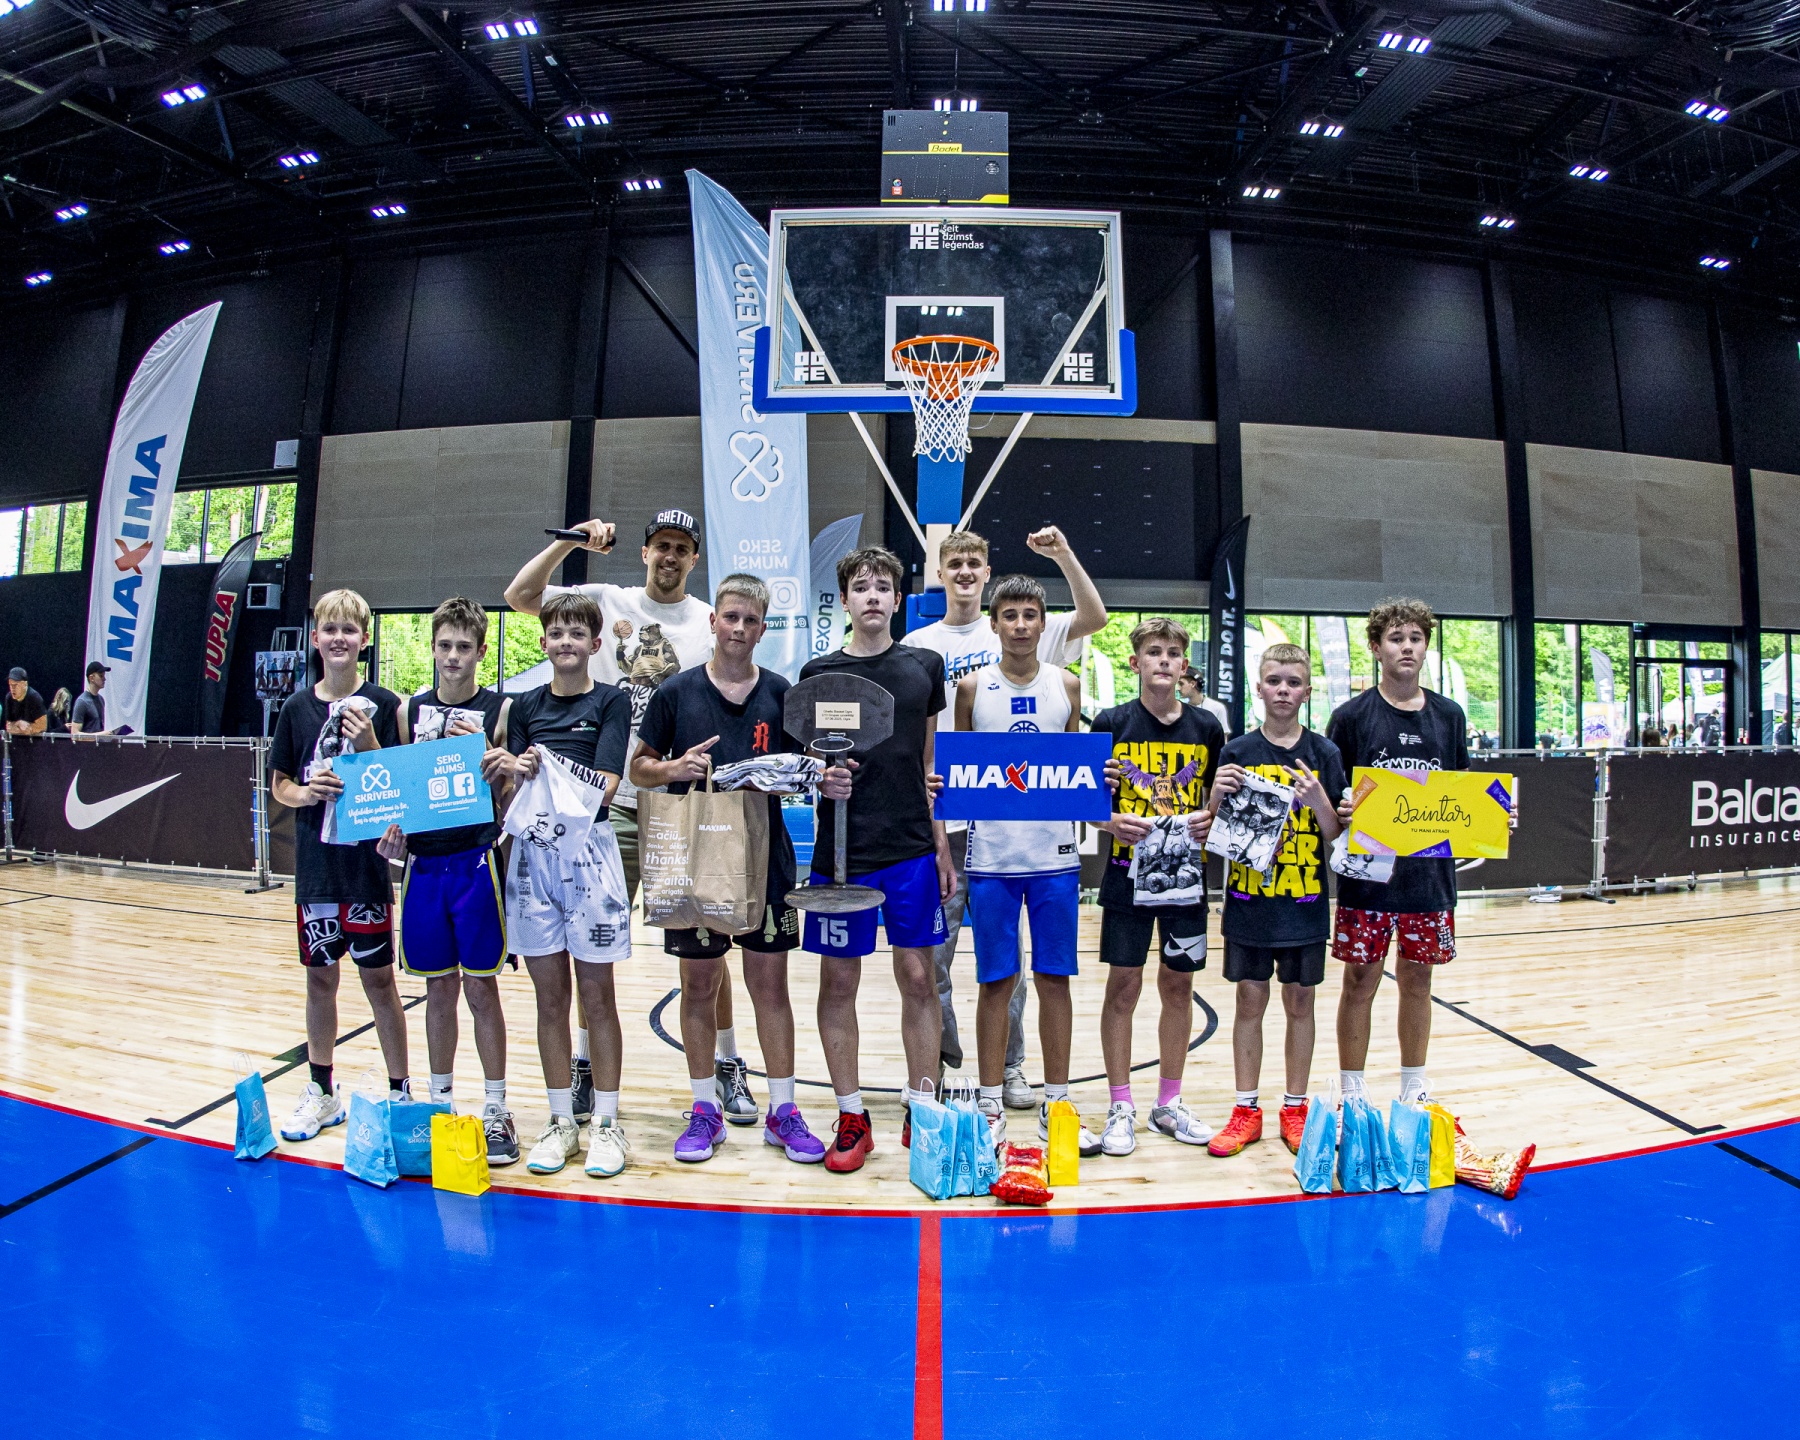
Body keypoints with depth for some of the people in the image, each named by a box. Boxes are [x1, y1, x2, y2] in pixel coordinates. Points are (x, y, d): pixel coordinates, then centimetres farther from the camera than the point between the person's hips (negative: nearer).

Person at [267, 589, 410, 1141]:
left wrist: (369, 746, -20)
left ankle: (401, 1093, 16)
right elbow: (279, 785, 11)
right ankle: (322, 1092, 28)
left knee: (378, 977, 3)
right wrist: (305, 793, -10)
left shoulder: (383, 704, -4)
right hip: (315, 864, 3)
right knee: (320, 977, 13)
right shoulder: (297, 707, 5)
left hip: (367, 861, -3)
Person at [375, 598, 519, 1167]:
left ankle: (496, 1110, 14)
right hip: (424, 863, 3)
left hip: (477, 860, -3)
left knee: (481, 987, 2)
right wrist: (392, 833, -3)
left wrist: (485, 752, -20)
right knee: (439, 987, 12)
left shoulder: (500, 709, -2)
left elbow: (510, 798, -5)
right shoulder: (411, 710, 9)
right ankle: (439, 1104, 25)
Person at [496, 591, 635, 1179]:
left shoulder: (611, 701, 1)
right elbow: (513, 787, 7)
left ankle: (606, 1123, 15)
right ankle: (561, 1122, 21)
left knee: (597, 995, 3)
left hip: (587, 850, -3)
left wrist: (542, 768, -21)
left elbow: (604, 786, -9)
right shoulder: (526, 705, 12)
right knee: (550, 997, 9)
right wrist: (509, 772, -15)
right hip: (531, 851, 3)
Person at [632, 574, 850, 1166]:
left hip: (766, 856, 1)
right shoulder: (676, 693, 1)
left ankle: (783, 1111, 17)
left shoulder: (780, 693, 4)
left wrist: (827, 780, -13)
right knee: (699, 983, 8)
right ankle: (706, 1109, 23)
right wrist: (675, 768, -16)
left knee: (770, 983, 7)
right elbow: (639, 768, 5)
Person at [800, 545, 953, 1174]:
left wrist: (943, 849, 9)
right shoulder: (819, 673, 2)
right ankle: (852, 1117, 20)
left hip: (913, 850, 1)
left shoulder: (925, 666, 7)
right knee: (839, 982, 6)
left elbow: (935, 762, 11)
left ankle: (921, 1109, 22)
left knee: (918, 978, 6)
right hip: (841, 853, -1)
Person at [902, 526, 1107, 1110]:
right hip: (938, 820, 0)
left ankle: (1010, 1067, 22)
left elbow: (1095, 618, -3)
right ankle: (936, 1058, 23)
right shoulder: (917, 645, 5)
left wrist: (1063, 554, -13)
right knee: (931, 950, 6)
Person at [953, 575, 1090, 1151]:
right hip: (992, 855, -1)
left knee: (1054, 978, 7)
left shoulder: (1067, 685, 6)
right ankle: (991, 1108, 17)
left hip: (1054, 854, 1)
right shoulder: (972, 687, 2)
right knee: (996, 981, 5)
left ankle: (1056, 1104, 20)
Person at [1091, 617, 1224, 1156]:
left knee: (1179, 985, 10)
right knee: (1123, 985, 2)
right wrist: (1112, 821, -19)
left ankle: (1169, 1103, 25)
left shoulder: (1206, 727, 5)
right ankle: (1121, 1108, 15)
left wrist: (1210, 820, -9)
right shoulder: (1111, 723, -3)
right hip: (1128, 873, -2)